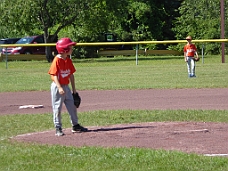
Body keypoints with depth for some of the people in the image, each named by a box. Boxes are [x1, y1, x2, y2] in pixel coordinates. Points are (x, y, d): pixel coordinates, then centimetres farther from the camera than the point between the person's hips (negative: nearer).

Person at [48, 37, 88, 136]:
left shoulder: (68, 60, 7)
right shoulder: (57, 60, -16)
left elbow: (71, 74, 13)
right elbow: (54, 75, -20)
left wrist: (74, 89, 15)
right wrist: (59, 87, -29)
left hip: (66, 87, 8)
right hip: (57, 87, -8)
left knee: (72, 106, 11)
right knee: (57, 108, 0)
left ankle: (75, 126, 23)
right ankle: (58, 128, 6)